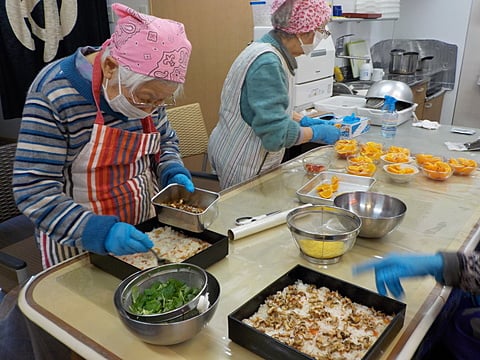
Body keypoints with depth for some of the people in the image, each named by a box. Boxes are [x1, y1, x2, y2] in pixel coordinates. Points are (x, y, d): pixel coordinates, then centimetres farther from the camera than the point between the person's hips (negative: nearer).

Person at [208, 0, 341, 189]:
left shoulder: (267, 50, 5)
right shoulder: (267, 63, -25)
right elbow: (275, 133, -27)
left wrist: (303, 120, 10)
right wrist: (317, 132, -14)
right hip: (242, 168, -9)